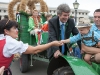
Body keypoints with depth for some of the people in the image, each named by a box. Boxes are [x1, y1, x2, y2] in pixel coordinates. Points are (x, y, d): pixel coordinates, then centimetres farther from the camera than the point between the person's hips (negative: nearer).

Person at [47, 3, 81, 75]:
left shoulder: (71, 21, -8)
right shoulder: (52, 21, -18)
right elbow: (52, 37, -29)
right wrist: (56, 50, -44)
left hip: (65, 51, 3)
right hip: (54, 51, -2)